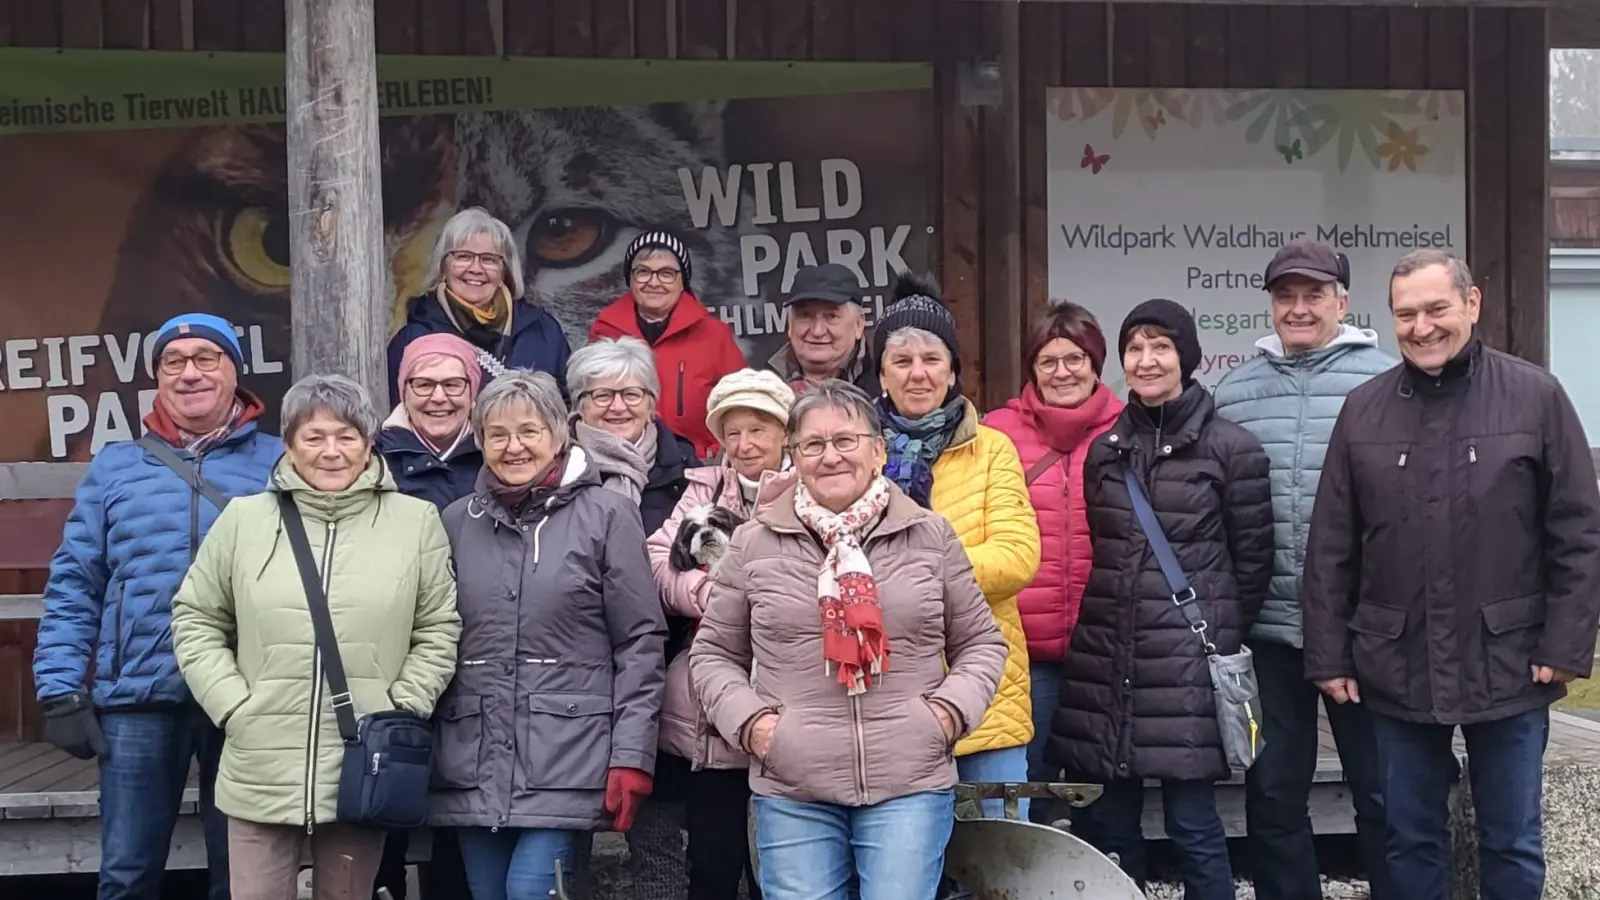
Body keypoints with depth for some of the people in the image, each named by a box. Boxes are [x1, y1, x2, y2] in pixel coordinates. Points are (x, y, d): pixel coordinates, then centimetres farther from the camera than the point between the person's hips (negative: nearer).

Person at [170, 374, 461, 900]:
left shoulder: (416, 521, 2)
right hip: (261, 773, 0)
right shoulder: (243, 519, 3)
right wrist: (233, 707, -2)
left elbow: (438, 631, 5)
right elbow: (196, 620, 8)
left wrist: (403, 711, -5)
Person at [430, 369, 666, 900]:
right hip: (472, 760, 4)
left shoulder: (606, 516, -1)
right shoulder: (457, 522, 9)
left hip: (566, 757, -4)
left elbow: (640, 644, -3)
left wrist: (632, 755, -8)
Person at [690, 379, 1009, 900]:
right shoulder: (754, 546, 5)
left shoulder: (931, 536, 6)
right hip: (791, 790, 1)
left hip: (911, 784, 0)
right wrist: (747, 718, -2)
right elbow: (714, 653, 14)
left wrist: (951, 709, -3)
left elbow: (982, 643, 13)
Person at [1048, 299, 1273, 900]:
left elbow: (1253, 559, 2)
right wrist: (1108, 623, 15)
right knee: (1102, 825, 7)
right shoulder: (1104, 449, 12)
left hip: (1188, 668, -4)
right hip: (1102, 665, 5)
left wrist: (1220, 637, 3)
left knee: (1192, 826, -1)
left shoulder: (1231, 448, -1)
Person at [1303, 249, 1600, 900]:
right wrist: (1328, 655, 1)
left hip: (1508, 666, -2)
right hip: (1396, 669, 2)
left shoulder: (1536, 396, -3)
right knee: (1411, 842, 13)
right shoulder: (1363, 409, 3)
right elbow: (1330, 548, 4)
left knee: (1512, 844, 11)